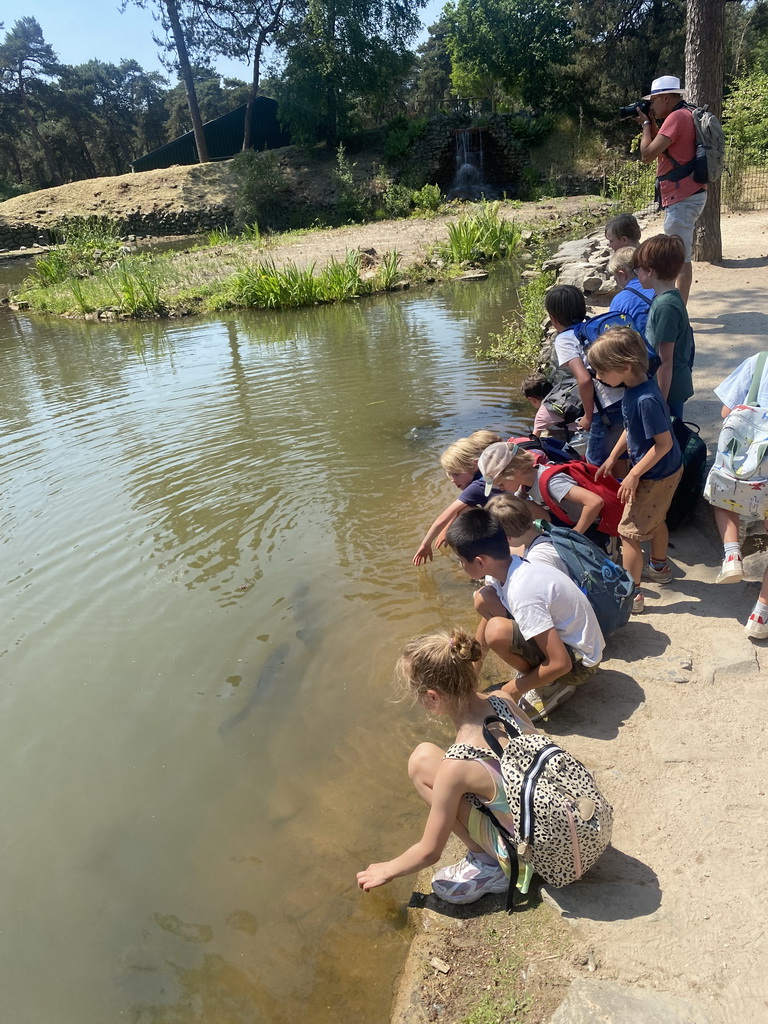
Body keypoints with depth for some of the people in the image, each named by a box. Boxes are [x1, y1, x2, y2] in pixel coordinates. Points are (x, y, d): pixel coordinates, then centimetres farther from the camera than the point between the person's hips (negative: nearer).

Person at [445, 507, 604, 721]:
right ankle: (533, 671, 8)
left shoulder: (522, 592, -32)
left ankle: (551, 687, -5)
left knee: (497, 631, -31)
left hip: (578, 662, -8)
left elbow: (560, 663, -31)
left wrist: (515, 689, -15)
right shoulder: (511, 568, -5)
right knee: (483, 598, 1)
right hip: (560, 634, 8)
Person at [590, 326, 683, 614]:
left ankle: (632, 594, 10)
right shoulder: (634, 388, -3)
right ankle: (659, 567, 51)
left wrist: (634, 475, -22)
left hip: (656, 476, -10)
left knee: (629, 532, 0)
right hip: (667, 471, 10)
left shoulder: (645, 400, -32)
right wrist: (613, 457, 15)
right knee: (655, 520, 28)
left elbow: (664, 443, -28)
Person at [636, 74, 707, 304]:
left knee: (679, 259, -9)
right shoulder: (684, 115, 18)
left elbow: (647, 154, -18)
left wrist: (645, 124, -4)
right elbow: (661, 151, 21)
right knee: (680, 257, 15)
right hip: (686, 196, 11)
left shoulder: (677, 117, -14)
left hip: (683, 199, -11)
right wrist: (652, 124, 13)